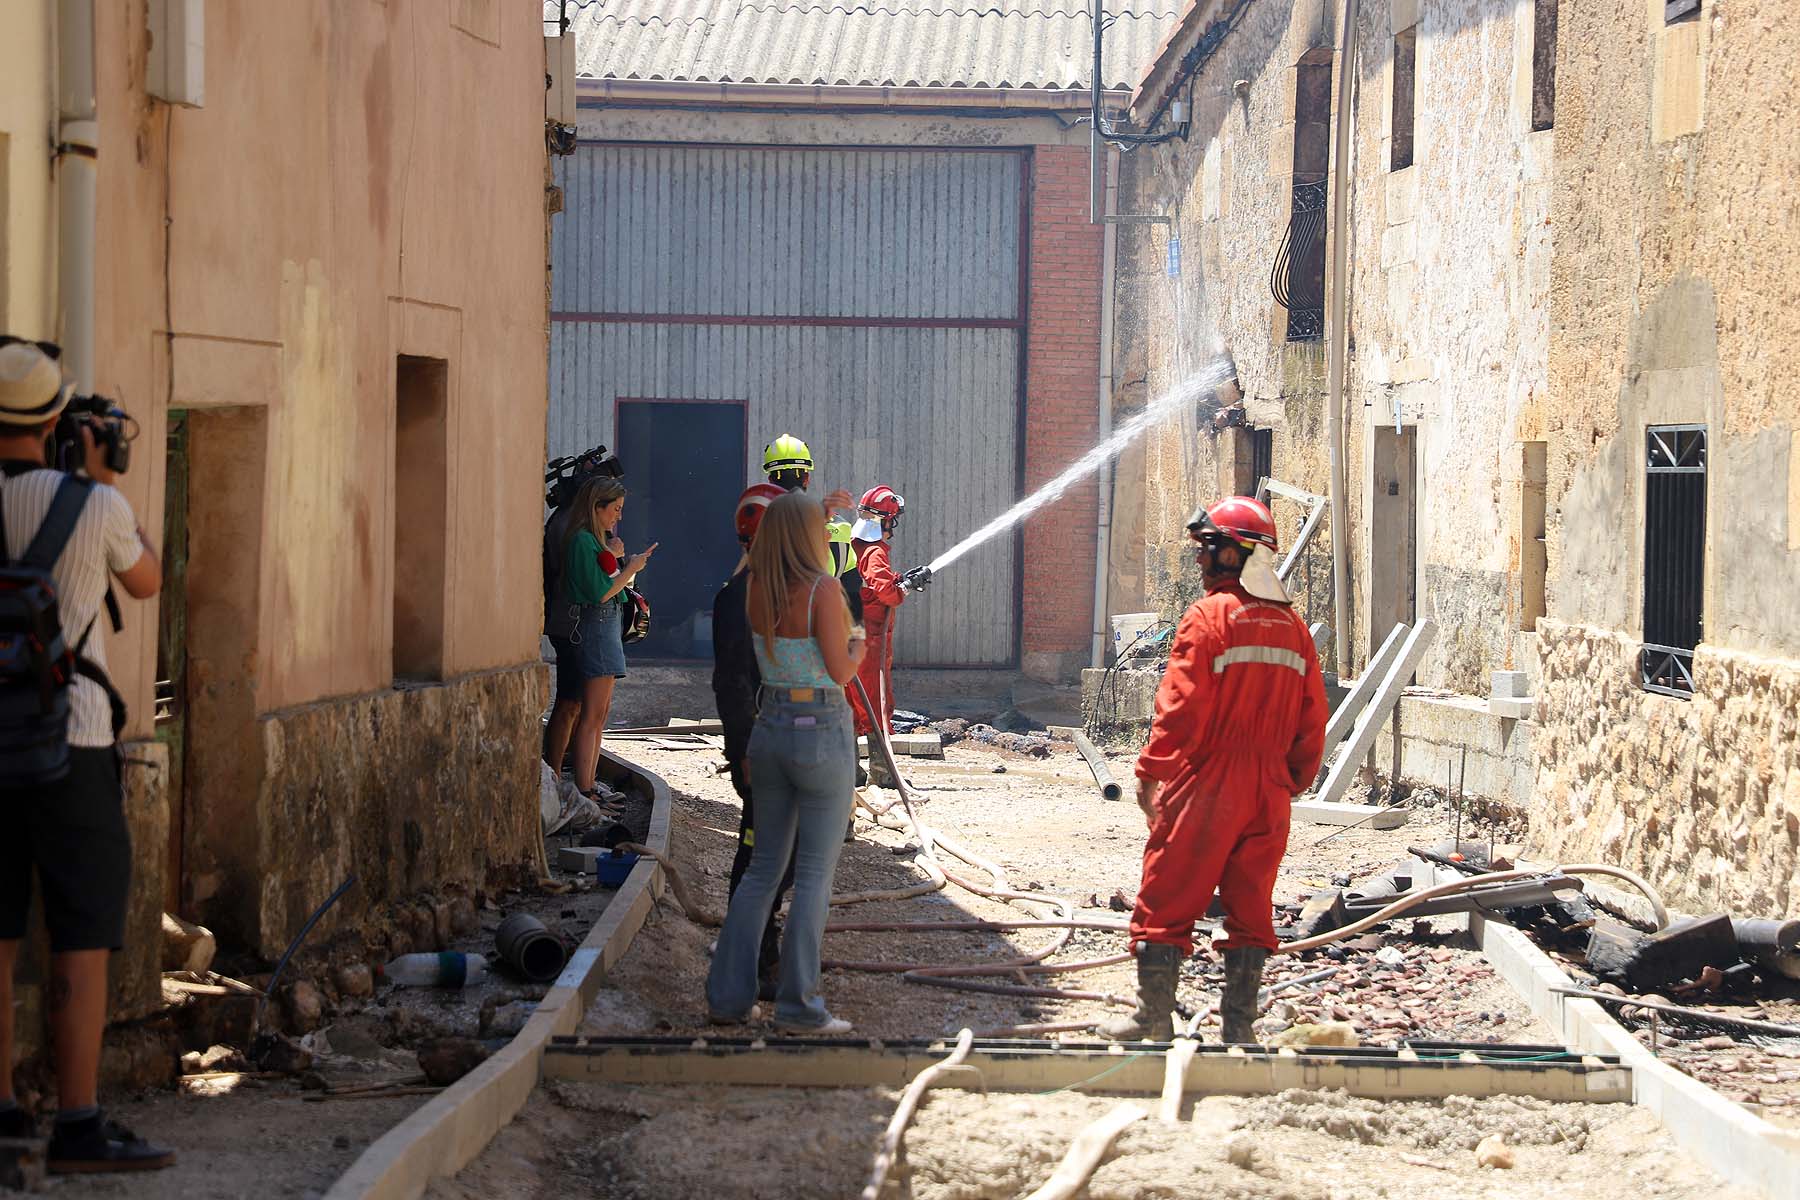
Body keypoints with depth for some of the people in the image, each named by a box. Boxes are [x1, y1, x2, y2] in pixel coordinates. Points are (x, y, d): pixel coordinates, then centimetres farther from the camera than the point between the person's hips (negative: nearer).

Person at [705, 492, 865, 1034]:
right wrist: (859, 646, 7)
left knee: (763, 867, 13)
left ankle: (727, 995, 10)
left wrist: (821, 512, 35)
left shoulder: (756, 592, 4)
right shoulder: (823, 593, -16)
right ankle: (798, 1004, -2)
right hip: (822, 733, -6)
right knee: (815, 874, 0)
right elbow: (839, 673, -15)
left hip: (770, 731, 6)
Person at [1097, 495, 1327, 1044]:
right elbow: (1312, 721, 11)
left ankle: (1154, 1018, 5)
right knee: (1250, 907, 11)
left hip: (1206, 787, -6)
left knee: (1166, 904, 3)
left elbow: (1180, 707, -15)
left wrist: (1150, 774, -7)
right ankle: (1238, 1024, 12)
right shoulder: (1292, 626, 8)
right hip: (1269, 794, 6)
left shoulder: (1210, 615, -11)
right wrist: (1293, 782, 20)